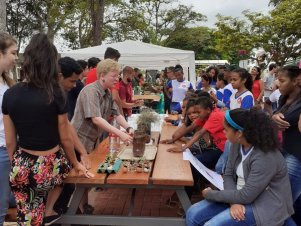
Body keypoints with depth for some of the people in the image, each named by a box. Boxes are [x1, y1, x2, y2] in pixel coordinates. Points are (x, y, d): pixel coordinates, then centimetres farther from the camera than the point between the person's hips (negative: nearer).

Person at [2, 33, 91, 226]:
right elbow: (65, 139, -8)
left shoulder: (10, 95, -6)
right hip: (49, 167, -3)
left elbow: (10, 142, 1)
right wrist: (75, 163, 10)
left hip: (21, 168, 4)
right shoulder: (56, 95, -17)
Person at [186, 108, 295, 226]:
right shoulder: (237, 145, -4)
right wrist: (234, 201, -17)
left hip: (264, 205, -7)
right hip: (240, 196, 7)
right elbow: (228, 175, 1)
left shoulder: (265, 158, -27)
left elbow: (245, 197, -25)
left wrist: (210, 194, -14)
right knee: (193, 214, -6)